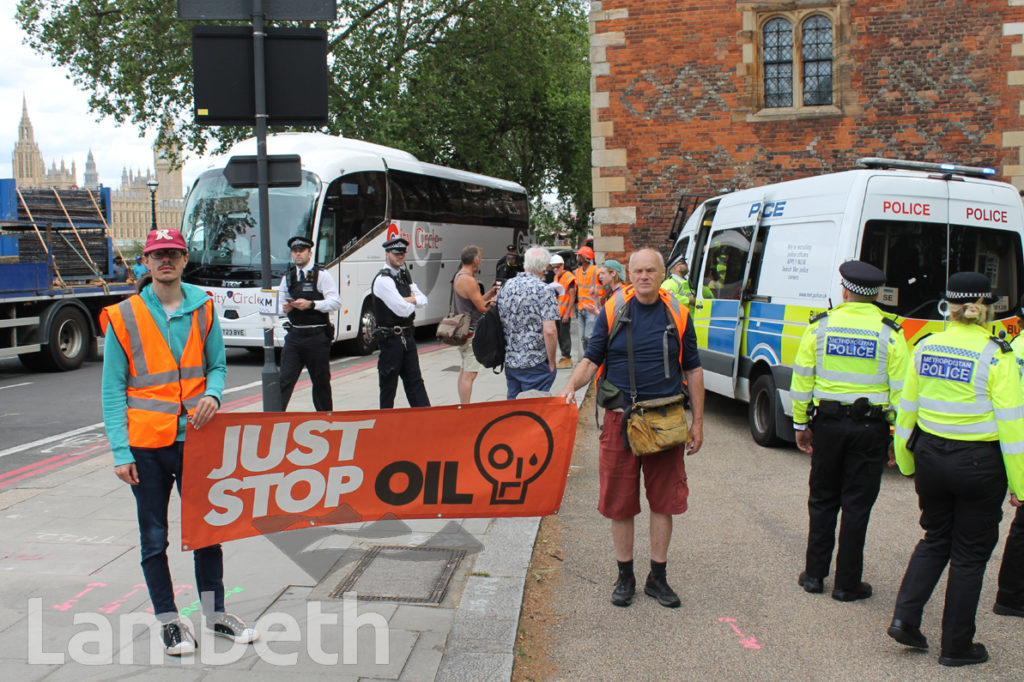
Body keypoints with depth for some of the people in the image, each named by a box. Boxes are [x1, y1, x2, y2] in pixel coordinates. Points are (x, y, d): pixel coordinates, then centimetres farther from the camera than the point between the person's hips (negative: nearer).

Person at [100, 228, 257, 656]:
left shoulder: (203, 309, 3)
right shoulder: (123, 317, -4)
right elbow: (113, 389, -3)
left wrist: (212, 395, -12)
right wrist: (120, 451, -8)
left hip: (195, 437, 2)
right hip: (147, 444, -2)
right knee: (154, 538, 8)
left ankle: (214, 613, 27)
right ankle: (168, 621, 23)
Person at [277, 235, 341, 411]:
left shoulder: (322, 275, -2)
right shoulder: (287, 277, 13)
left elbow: (335, 302, -11)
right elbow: (281, 302, 22)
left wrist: (311, 304, -24)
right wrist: (284, 307, -2)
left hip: (317, 337, -4)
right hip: (294, 336, 4)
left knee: (321, 382, 7)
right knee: (284, 380, -4)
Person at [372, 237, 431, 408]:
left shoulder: (404, 275, 13)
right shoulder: (383, 280, -15)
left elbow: (423, 299, 9)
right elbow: (403, 310, -21)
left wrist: (410, 300, -11)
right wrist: (412, 301, 0)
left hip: (407, 335, 8)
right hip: (391, 337, -8)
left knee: (414, 381, 10)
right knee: (389, 383, 2)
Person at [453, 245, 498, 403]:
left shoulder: (459, 276, 14)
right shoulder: (468, 280, -19)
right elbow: (483, 307, -18)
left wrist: (491, 293, 11)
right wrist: (497, 296, -4)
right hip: (472, 332, -11)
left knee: (464, 370, 18)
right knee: (469, 374, -10)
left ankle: (463, 406, 26)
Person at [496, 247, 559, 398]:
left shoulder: (506, 287, 5)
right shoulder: (542, 291, -14)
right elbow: (549, 331, -20)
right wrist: (551, 363, -9)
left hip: (509, 361, 6)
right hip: (535, 363, -6)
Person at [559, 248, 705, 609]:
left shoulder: (677, 315, 4)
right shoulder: (613, 311, 1)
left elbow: (693, 370, 10)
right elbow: (591, 359, 1)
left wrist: (698, 422, 7)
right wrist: (572, 386, -19)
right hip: (621, 419, -1)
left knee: (664, 500, 8)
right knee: (620, 501, 6)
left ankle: (658, 577, 24)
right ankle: (625, 576, 23)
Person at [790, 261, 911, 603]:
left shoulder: (820, 326, -2)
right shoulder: (890, 334, -5)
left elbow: (801, 380, 1)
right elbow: (901, 391, -5)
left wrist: (800, 424, 10)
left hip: (827, 423, 1)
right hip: (870, 428, -1)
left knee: (823, 500, 14)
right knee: (857, 504, 6)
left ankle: (814, 574, 20)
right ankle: (847, 584, 13)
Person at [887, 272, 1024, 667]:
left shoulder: (925, 348, 0)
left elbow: (907, 409, 7)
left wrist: (907, 464, 18)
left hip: (930, 455, 4)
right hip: (979, 463, -4)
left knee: (935, 539, 22)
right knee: (969, 554, 10)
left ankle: (905, 617, 11)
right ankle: (956, 647, 20)